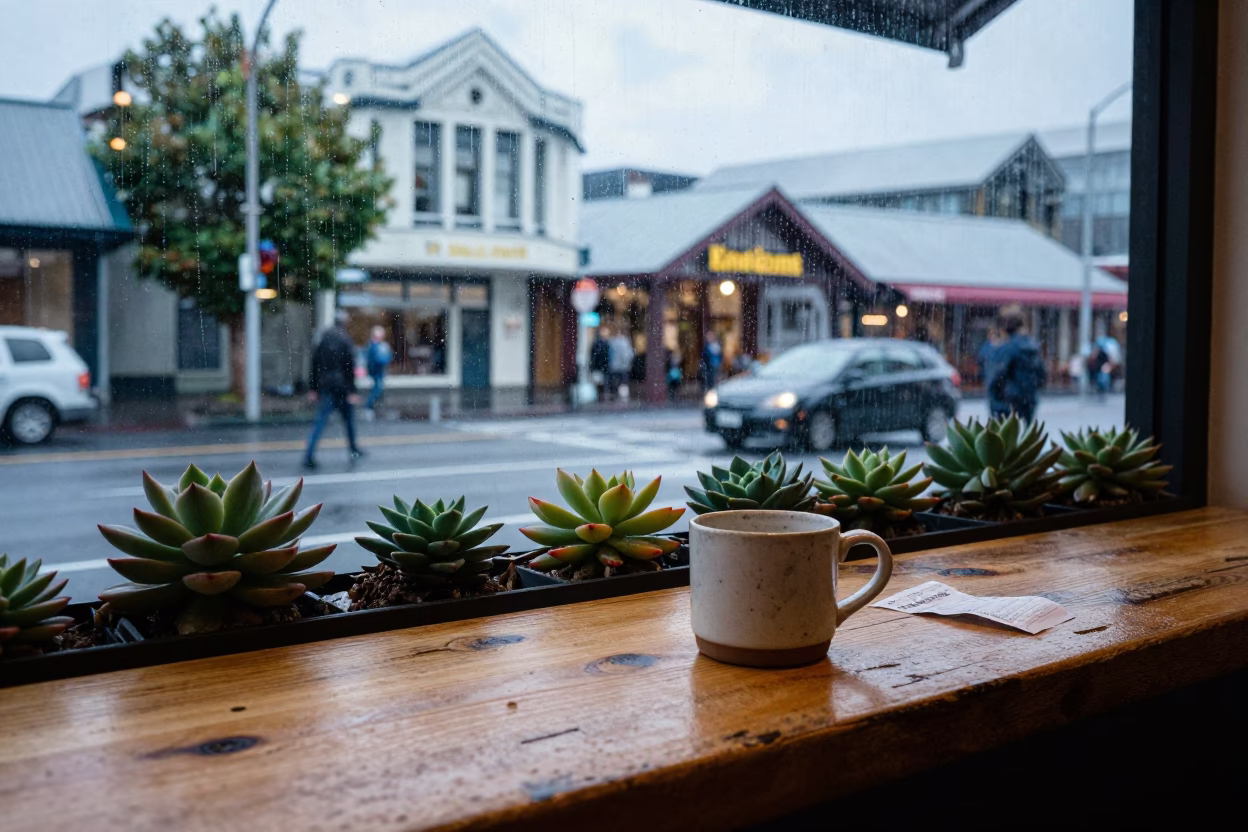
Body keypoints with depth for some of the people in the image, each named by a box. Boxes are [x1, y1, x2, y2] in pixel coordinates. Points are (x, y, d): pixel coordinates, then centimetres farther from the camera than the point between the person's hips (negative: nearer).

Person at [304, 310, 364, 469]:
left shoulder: (324, 338, 8)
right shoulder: (345, 340, -9)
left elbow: (315, 363, 9)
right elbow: (350, 366, -13)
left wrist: (313, 388, 13)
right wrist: (352, 391, -11)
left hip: (326, 386, 4)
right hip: (342, 386, -4)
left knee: (321, 420, 0)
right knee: (349, 418, 13)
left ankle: (309, 454, -12)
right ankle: (353, 450, 25)